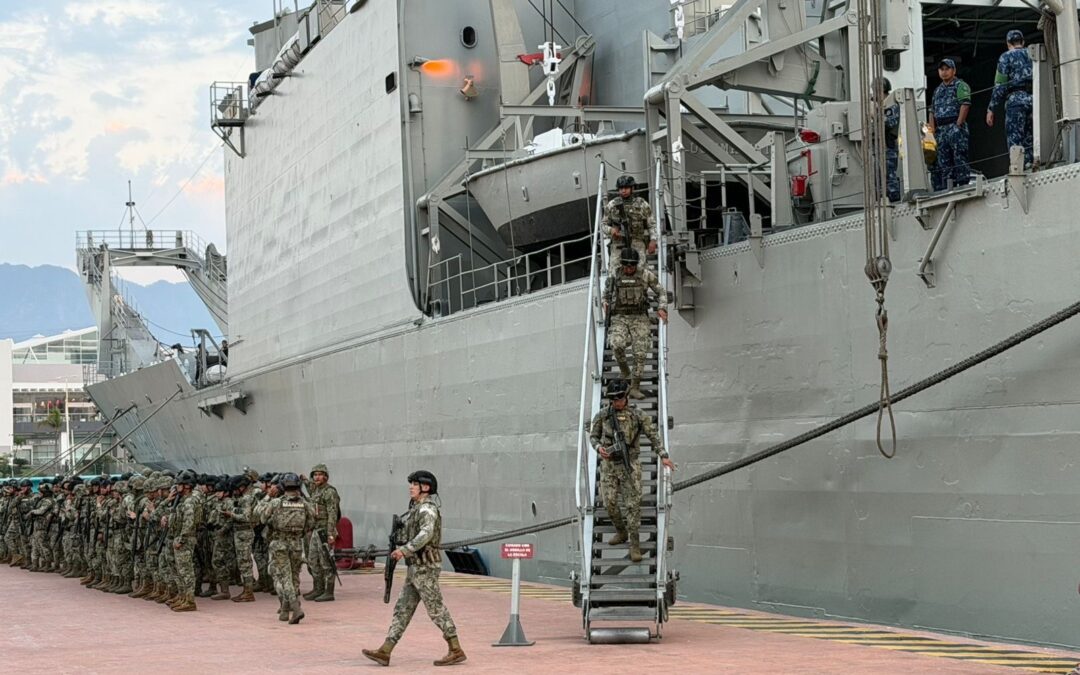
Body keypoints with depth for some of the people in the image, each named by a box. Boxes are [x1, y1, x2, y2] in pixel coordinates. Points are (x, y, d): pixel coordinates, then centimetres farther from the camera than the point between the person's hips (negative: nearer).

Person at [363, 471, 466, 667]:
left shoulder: (427, 509, -15)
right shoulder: (416, 508, 16)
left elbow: (426, 533, -31)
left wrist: (405, 549, -34)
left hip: (425, 568, -10)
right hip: (415, 567, 10)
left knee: (436, 609, -4)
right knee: (402, 609, 6)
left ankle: (456, 651, 3)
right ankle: (385, 651, 5)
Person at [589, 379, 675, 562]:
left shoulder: (638, 415, -4)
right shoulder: (602, 415, 2)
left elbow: (653, 435, -4)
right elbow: (593, 435, 12)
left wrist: (663, 456, -14)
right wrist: (599, 447, -10)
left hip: (630, 465, -3)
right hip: (609, 464, 3)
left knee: (633, 503, -5)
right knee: (609, 502, 3)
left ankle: (634, 543, 0)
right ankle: (621, 532, 27)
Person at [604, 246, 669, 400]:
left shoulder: (646, 275, 3)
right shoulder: (614, 277, 7)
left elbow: (661, 291, 11)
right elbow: (606, 293, 27)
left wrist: (662, 308, -4)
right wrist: (605, 303, 7)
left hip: (640, 318, 0)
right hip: (619, 318, 0)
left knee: (640, 353, -10)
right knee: (617, 344, -28)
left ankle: (635, 387, -3)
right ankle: (624, 370, -3)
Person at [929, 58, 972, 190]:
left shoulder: (960, 85, 0)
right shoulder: (938, 90, 22)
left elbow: (965, 105, -11)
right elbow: (932, 111, 21)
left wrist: (958, 125, -17)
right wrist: (933, 129, 8)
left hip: (955, 126, -7)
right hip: (941, 129, 7)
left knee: (959, 158, -11)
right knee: (943, 161, 6)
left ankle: (964, 185, -13)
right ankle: (947, 189, 8)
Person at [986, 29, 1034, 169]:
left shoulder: (1006, 57, 4)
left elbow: (1000, 85, -3)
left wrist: (991, 109, -2)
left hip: (1016, 99, -5)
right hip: (1034, 99, 5)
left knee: (1014, 138, -8)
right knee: (1029, 139, 8)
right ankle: (1030, 166, 1)